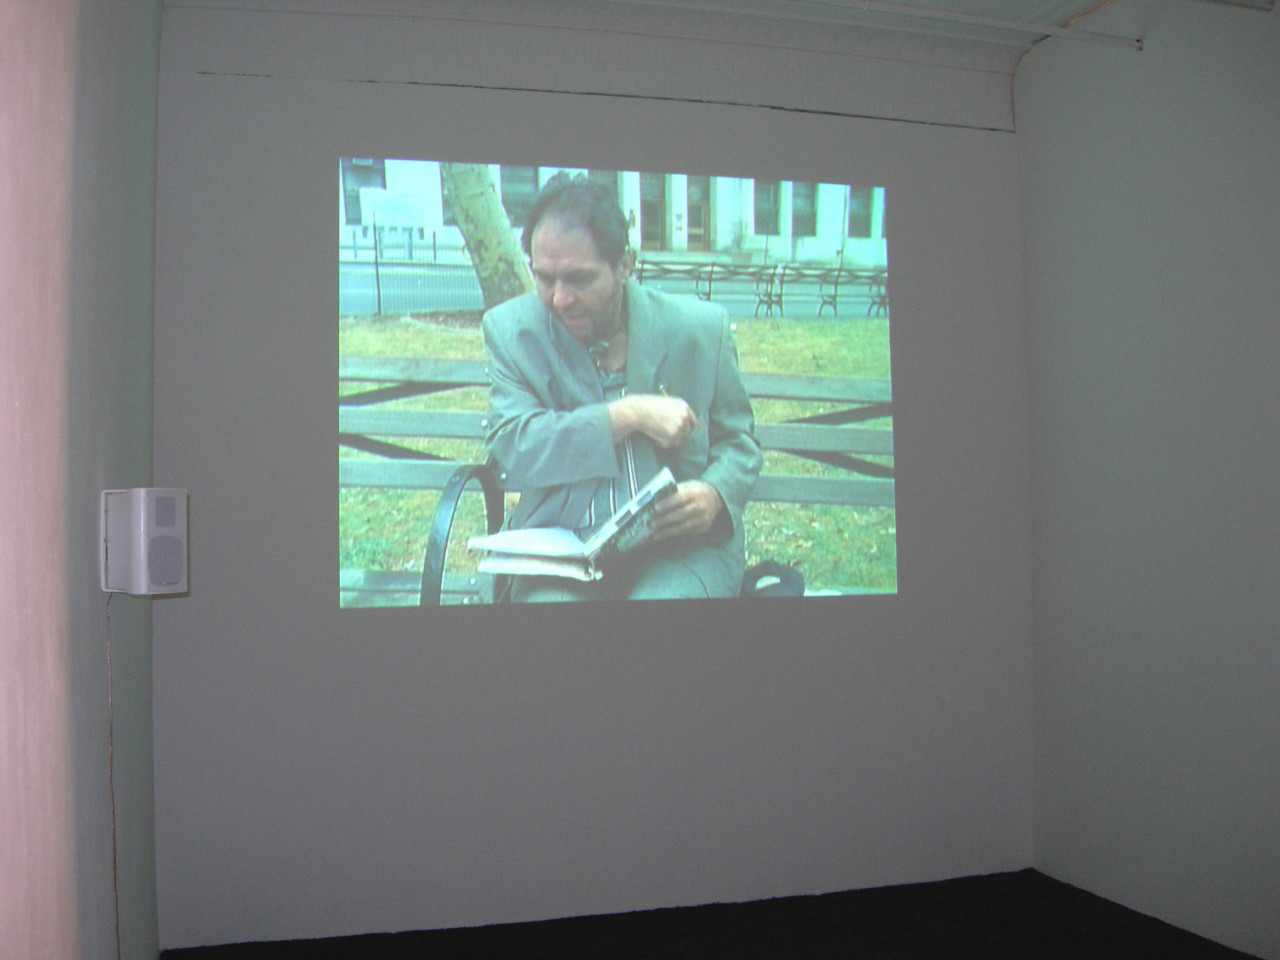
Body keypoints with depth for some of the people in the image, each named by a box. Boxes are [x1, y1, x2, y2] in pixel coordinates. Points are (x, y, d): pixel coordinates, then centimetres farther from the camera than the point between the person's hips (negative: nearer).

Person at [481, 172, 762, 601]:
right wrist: (630, 415, -15)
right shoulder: (511, 329, 4)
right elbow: (510, 449, -8)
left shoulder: (701, 327, 4)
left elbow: (739, 441, 15)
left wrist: (715, 494, -9)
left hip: (680, 540, 1)